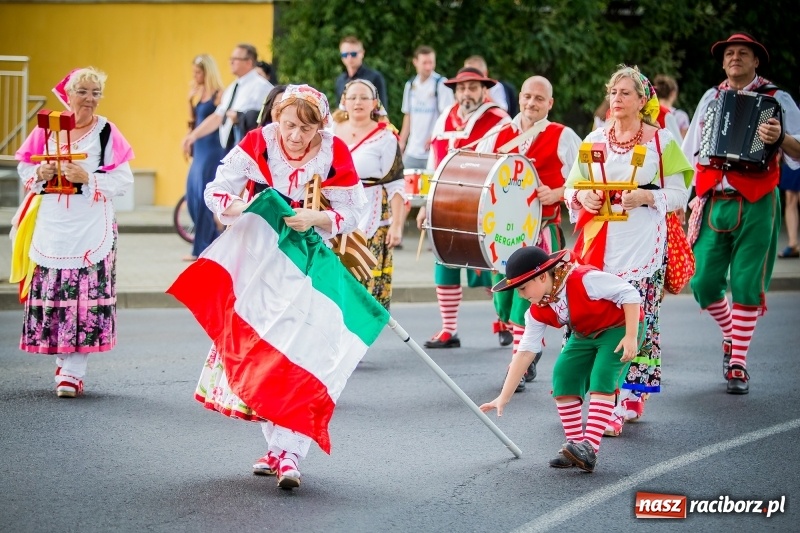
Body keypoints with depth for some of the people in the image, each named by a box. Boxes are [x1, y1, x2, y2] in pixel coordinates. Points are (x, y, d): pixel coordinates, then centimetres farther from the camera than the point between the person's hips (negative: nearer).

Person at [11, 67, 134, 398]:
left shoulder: (106, 133, 0)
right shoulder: (47, 128, 9)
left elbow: (124, 181, -4)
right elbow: (25, 168, 15)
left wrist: (88, 178, -16)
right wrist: (40, 174, -6)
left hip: (91, 228, -3)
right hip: (51, 225, 3)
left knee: (85, 296, -8)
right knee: (51, 294, 4)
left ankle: (73, 370, -5)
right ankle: (63, 359, 20)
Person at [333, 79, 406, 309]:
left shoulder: (385, 139, -2)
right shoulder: (332, 133, 11)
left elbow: (396, 186, -4)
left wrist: (397, 225, -10)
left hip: (372, 220, -4)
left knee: (368, 283, -9)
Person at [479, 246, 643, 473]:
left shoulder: (585, 279, -33)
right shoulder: (538, 312, -10)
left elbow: (630, 294, -26)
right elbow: (525, 352, -8)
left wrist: (631, 336, -28)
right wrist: (504, 397, -10)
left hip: (620, 328, -7)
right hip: (585, 335, 7)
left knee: (601, 379, -24)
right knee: (563, 375, -8)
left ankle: (589, 448, -30)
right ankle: (575, 444, 1)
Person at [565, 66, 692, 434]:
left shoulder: (661, 141, 3)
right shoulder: (594, 140, 13)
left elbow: (679, 195, 1)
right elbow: (570, 187, 16)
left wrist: (647, 197, -16)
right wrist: (581, 197, -6)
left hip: (643, 244, -4)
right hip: (600, 242, 4)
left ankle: (625, 402, -8)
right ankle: (629, 402, 10)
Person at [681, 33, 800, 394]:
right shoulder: (711, 98, 13)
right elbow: (693, 151, 20)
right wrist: (694, 196, 10)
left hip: (755, 205, -3)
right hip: (712, 204, 4)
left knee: (746, 284, -4)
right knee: (703, 281, 0)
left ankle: (738, 363, 7)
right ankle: (731, 335, 28)